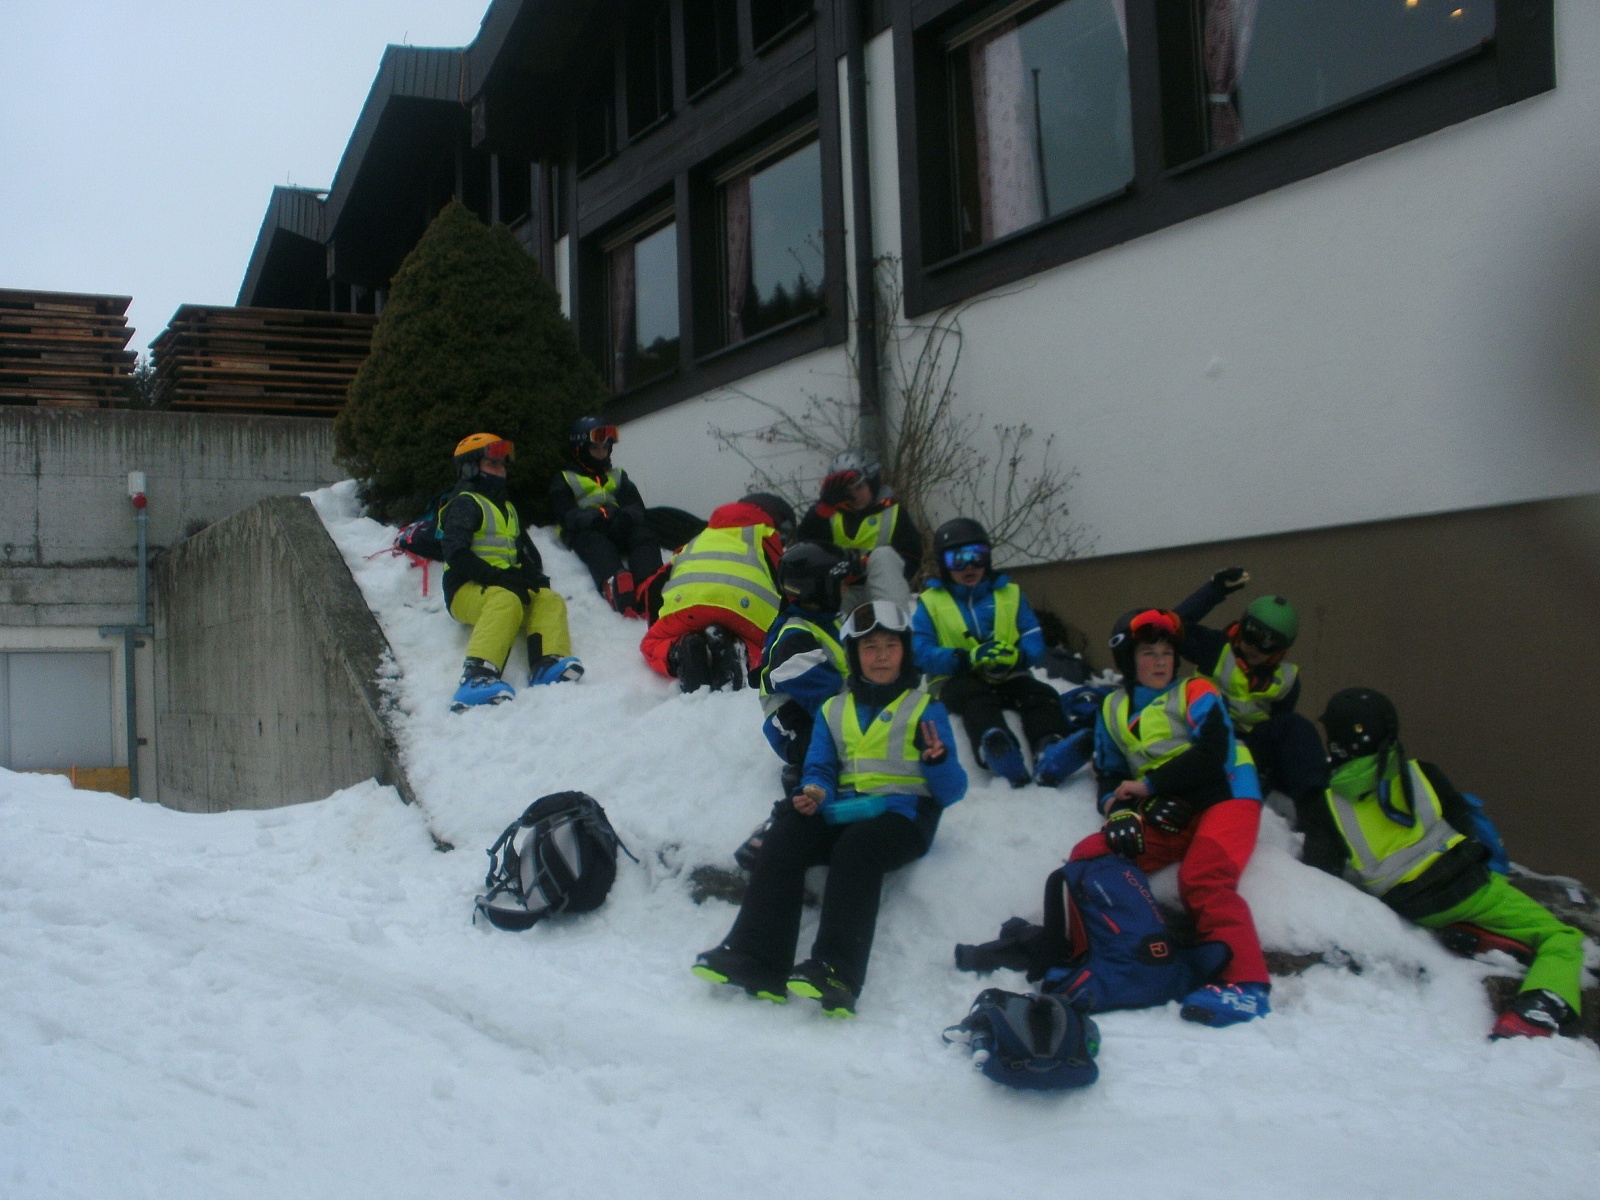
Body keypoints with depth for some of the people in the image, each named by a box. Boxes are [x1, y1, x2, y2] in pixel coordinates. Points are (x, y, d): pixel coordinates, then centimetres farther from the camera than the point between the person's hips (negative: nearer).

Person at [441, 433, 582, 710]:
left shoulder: (507, 507, 30)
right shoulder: (465, 503, 4)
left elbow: (528, 552, 27)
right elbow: (455, 554, -11)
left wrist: (534, 577, 3)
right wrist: (497, 576, -24)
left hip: (509, 587, 7)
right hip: (468, 590, -7)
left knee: (550, 600, -19)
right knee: (506, 600, -37)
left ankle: (549, 664, -47)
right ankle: (477, 675, -58)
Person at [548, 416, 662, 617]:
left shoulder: (618, 476, 27)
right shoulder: (564, 481, 16)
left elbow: (636, 507, 10)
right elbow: (567, 516, -3)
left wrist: (625, 517, -16)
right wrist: (598, 516, -23)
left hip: (618, 529, 4)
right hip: (584, 531, -4)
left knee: (643, 536, -29)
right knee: (598, 544, -38)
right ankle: (614, 585, -70)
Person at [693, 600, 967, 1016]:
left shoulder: (925, 708, 10)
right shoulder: (834, 710, 22)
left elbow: (950, 792, 4)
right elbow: (820, 769, 17)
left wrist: (939, 761, -18)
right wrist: (814, 793, -7)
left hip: (903, 814, -4)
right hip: (844, 810, 4)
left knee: (856, 847, -35)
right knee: (784, 838, -25)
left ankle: (836, 974, -50)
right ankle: (757, 959, -38)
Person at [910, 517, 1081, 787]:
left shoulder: (1011, 594, 17)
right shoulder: (931, 602, 10)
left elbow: (1035, 643, 6)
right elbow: (921, 654, -4)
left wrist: (1015, 657, -19)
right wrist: (967, 658, -22)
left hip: (1007, 679, 4)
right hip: (957, 680, -4)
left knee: (1043, 695, -27)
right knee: (978, 699, -37)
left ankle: (1049, 753, -56)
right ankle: (994, 750, -70)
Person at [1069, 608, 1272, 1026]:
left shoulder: (1195, 694, 0)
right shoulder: (1113, 710, 16)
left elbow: (1213, 755, -14)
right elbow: (1108, 774, 17)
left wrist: (1149, 785, -12)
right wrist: (1119, 808, -6)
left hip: (1225, 799, -5)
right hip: (1165, 816, 5)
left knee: (1203, 881, -32)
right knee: (1088, 858, -13)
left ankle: (1246, 984, -37)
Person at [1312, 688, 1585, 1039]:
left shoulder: (1327, 805, 2)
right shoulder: (1420, 775, 3)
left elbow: (1319, 876, -4)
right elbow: (1469, 825, 10)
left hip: (1414, 912, 2)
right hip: (1465, 888, -2)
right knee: (1561, 939, 5)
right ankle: (1531, 1016, -19)